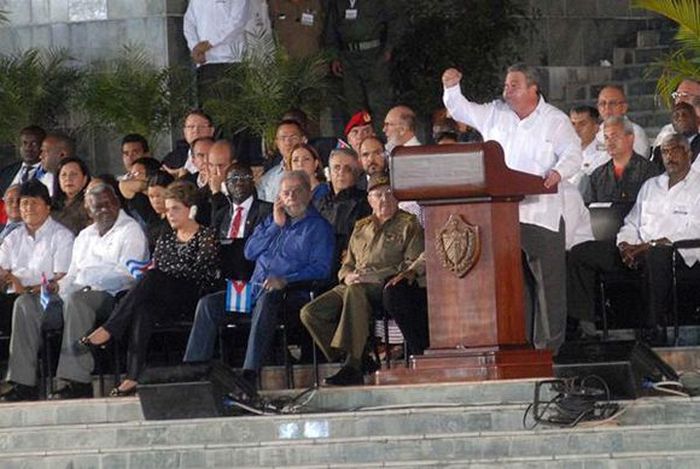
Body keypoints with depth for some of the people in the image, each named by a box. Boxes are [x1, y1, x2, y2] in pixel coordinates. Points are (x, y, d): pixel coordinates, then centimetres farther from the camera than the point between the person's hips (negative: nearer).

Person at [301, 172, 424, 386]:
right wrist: (348, 276, 1)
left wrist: (378, 276, -16)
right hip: (354, 286, 6)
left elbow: (412, 266, -4)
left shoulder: (408, 224, 9)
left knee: (355, 291, -40)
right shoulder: (361, 228, 27)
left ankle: (353, 363, -42)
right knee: (310, 313, -17)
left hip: (386, 288, -6)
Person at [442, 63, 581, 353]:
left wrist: (558, 173, -24)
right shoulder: (495, 114, 15)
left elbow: (573, 153, -5)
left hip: (540, 212, -4)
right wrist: (451, 89, 5)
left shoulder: (555, 121, 3)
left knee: (547, 279, -4)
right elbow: (461, 111, 23)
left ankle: (548, 342, -1)